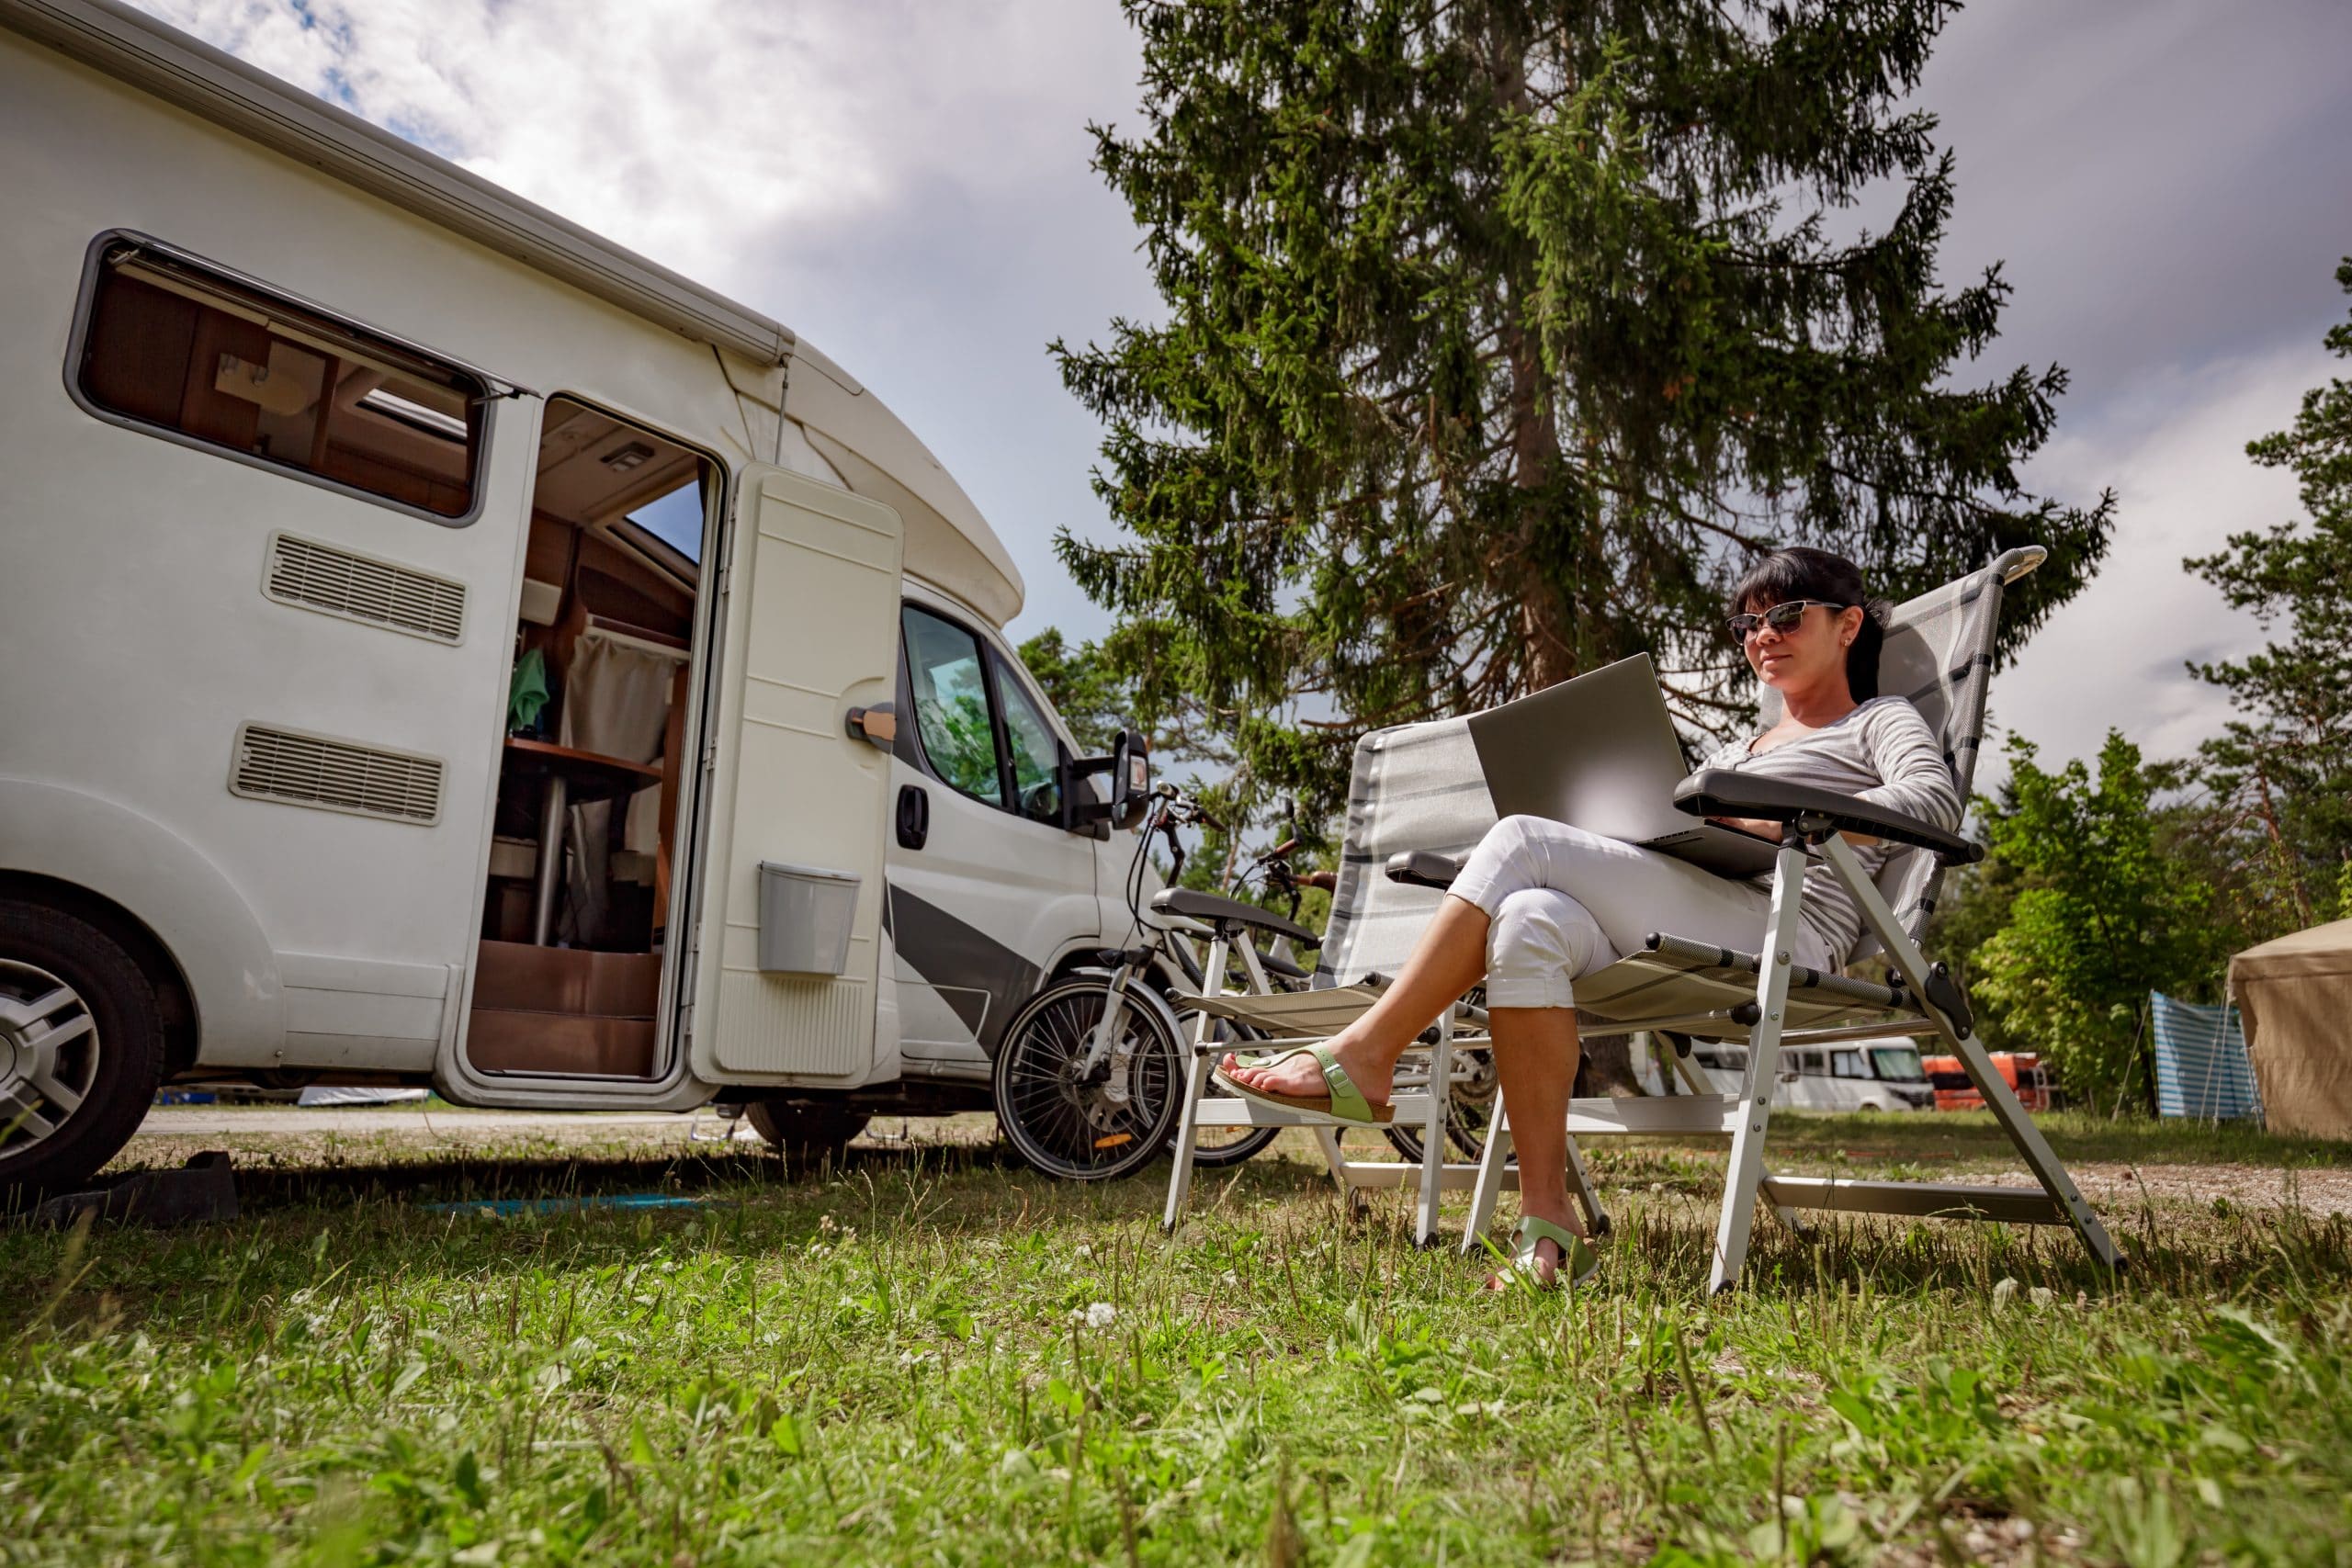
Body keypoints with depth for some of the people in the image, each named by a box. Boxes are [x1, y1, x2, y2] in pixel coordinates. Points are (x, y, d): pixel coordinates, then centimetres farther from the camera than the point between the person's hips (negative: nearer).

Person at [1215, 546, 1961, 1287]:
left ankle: (1360, 1056, -20)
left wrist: (1780, 825, -14)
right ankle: (1547, 1225, -28)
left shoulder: (1878, 723, 19)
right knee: (1532, 920, -30)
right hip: (1676, 946, 6)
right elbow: (1672, 843, 29)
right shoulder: (1733, 750, 38)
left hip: (1786, 932, -6)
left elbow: (1937, 799, -5)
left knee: (1521, 841, -23)